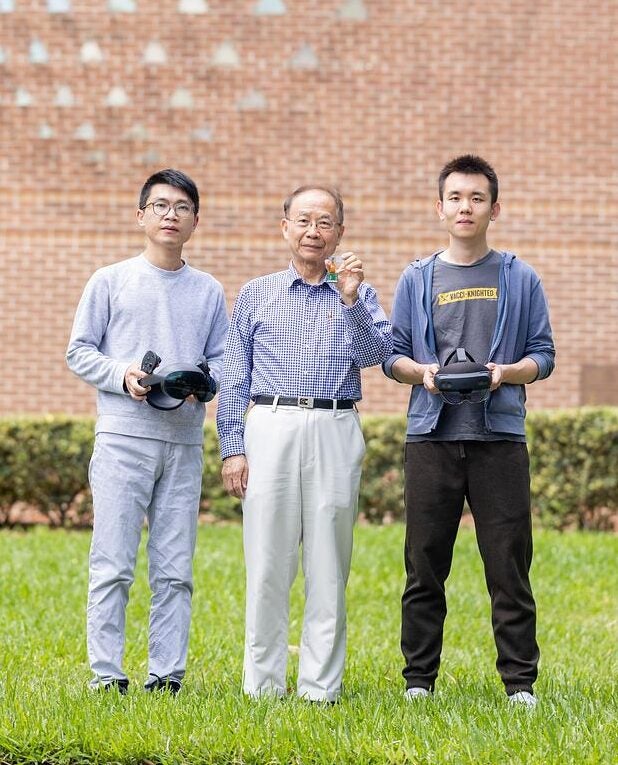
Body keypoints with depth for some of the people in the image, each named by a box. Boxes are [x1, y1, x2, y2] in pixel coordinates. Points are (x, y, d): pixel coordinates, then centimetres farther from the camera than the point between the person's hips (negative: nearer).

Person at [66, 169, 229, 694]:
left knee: (175, 571, 3)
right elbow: (79, 351, 5)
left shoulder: (209, 292, 13)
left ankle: (167, 675, 8)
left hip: (185, 441, 3)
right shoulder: (111, 281, 6)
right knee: (113, 566, -6)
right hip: (124, 438, -3)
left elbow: (223, 359, 14)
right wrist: (122, 374, -12)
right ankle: (107, 675, -2)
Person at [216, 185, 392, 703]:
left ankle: (321, 686, 4)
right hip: (271, 427, 0)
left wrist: (351, 301, -15)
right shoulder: (256, 295, 14)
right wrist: (232, 447, 3)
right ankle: (263, 683, 4)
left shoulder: (359, 296, 13)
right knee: (268, 564, -1)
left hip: (335, 432, 0)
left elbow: (376, 353, -4)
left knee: (329, 567, 0)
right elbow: (234, 379, 11)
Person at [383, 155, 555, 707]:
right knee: (425, 566, 3)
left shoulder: (520, 280, 9)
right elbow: (392, 354, 12)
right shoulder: (417, 279, 12)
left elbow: (543, 355, 8)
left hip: (500, 437, -1)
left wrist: (505, 372, -11)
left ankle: (520, 681, 3)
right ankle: (419, 678, 11)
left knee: (509, 566, -2)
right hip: (432, 436, 1)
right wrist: (421, 372, -9)